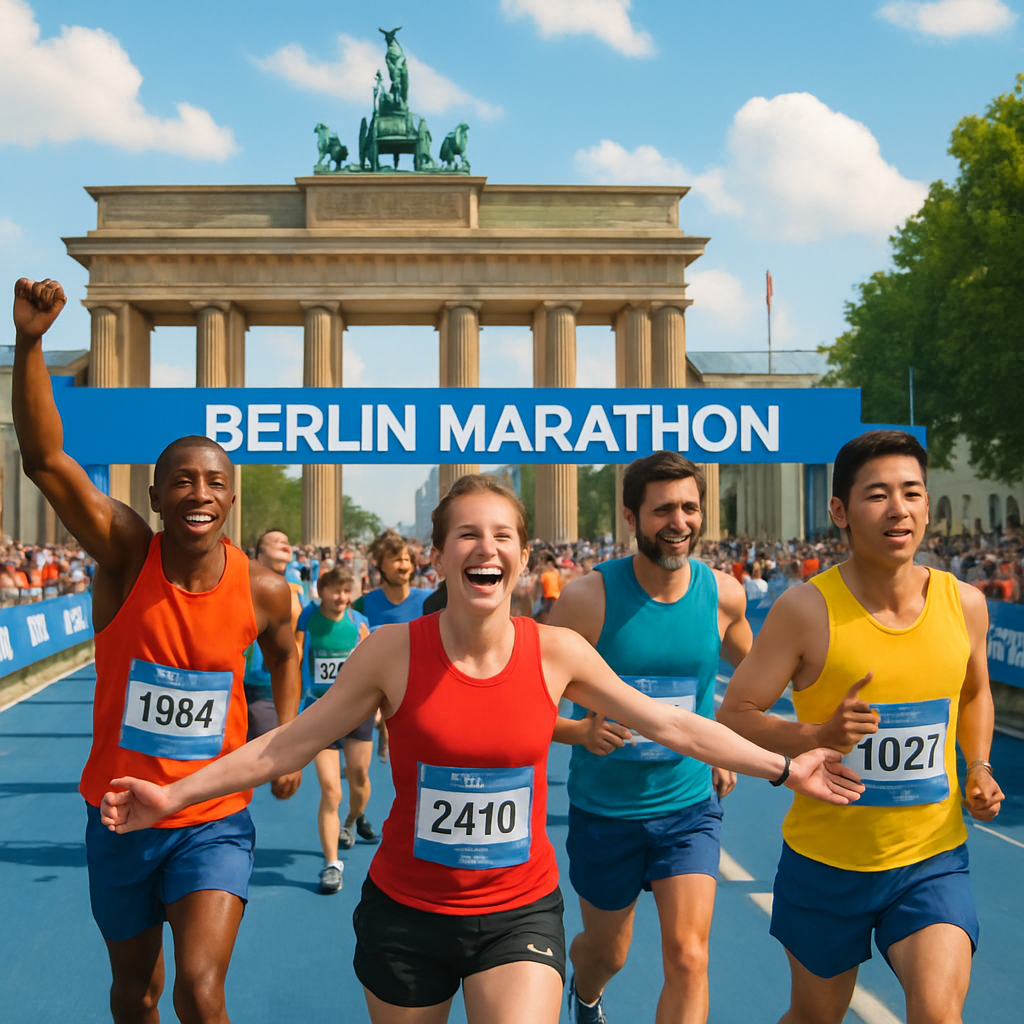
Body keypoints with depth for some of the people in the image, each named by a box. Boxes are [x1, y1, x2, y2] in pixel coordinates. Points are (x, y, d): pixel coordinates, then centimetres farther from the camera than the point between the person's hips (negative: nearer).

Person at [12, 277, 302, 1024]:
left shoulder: (262, 590, -11)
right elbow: (45, 459, -28)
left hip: (214, 821, -1)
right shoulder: (127, 555, -15)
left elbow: (284, 653, 13)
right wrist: (30, 342, -38)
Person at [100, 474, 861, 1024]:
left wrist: (785, 768, 3)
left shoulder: (556, 653, -8)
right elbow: (287, 745, -4)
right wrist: (174, 796, -7)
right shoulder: (394, 652, -12)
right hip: (406, 911, 0)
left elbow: (671, 726, 1)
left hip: (520, 912, 0)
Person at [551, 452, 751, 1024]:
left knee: (688, 957, -11)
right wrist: (579, 731, -32)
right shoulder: (587, 598, -17)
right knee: (607, 953, 17)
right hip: (604, 807, -1)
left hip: (690, 805, 2)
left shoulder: (723, 593, -7)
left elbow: (750, 670, 16)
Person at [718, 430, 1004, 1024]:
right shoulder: (807, 610, -16)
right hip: (824, 862, -1)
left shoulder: (963, 604, -3)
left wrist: (980, 767, 2)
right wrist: (819, 737, -26)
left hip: (933, 860, 2)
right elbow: (733, 717, -11)